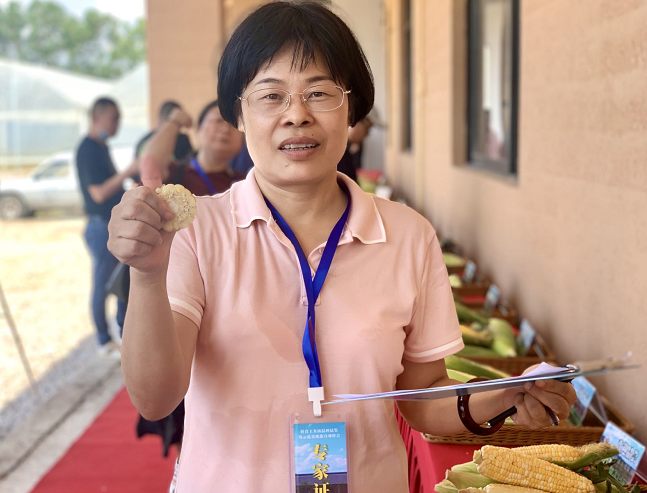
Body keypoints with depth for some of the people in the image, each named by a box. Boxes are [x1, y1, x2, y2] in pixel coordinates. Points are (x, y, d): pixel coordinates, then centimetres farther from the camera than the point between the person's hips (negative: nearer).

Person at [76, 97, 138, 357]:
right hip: (102, 226, -10)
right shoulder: (88, 149, -17)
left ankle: (124, 330, 29)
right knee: (102, 284, 1)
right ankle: (104, 341, 12)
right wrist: (127, 172, -29)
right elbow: (99, 193, -24)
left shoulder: (100, 147, 13)